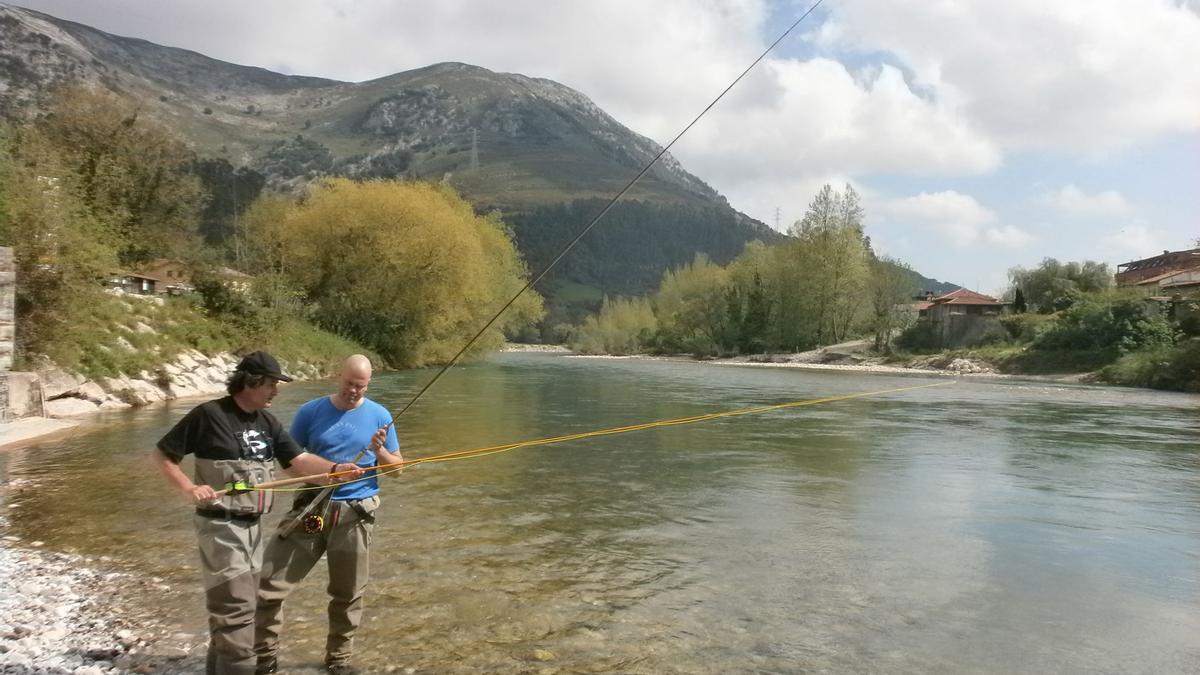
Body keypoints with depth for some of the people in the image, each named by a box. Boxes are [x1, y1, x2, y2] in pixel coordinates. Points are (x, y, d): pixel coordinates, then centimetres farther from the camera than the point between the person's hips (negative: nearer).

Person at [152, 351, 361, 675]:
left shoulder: (268, 422, 6)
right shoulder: (208, 415, -14)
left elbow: (300, 460, -1)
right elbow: (161, 455, -7)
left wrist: (335, 468, -18)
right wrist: (189, 488, -20)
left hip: (252, 525, 7)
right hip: (220, 525, -7)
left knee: (234, 602, 19)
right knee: (236, 604, -7)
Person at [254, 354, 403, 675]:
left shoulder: (379, 415, 1)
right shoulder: (310, 412, 0)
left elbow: (397, 467, 5)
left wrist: (380, 451, -15)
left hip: (355, 513, 0)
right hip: (311, 507, 0)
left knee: (348, 594, 12)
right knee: (268, 584, -2)